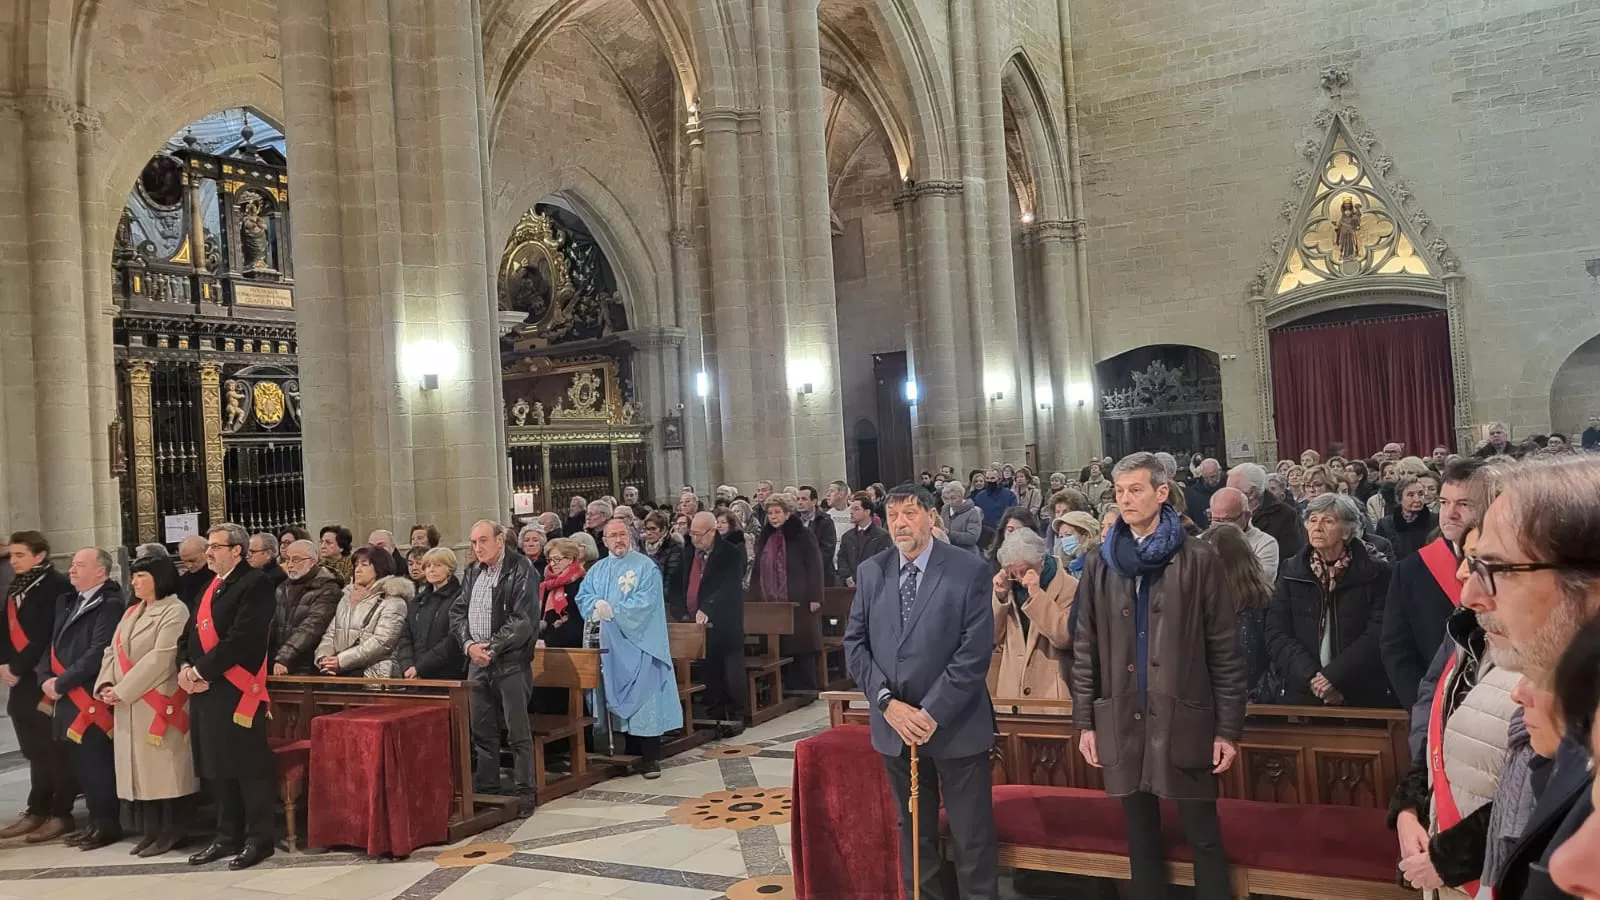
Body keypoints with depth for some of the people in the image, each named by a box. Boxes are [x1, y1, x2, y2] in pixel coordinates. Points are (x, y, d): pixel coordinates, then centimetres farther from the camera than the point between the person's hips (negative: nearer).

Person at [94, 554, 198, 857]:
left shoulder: (174, 611, -9)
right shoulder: (132, 613, 18)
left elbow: (160, 659, -17)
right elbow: (113, 652, 15)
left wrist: (122, 690, -16)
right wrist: (106, 684, -3)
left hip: (159, 705, -8)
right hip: (129, 707, 8)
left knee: (163, 768, -4)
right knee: (138, 768, 9)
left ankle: (170, 832, 3)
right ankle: (150, 831, 16)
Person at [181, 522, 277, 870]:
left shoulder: (254, 584, -9)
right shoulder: (210, 587, 20)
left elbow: (241, 638, -19)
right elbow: (191, 633, 19)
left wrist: (202, 671, -16)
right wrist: (185, 666, 0)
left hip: (237, 690, -9)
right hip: (204, 689, 9)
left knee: (248, 766, -4)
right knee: (216, 767, 14)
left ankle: (258, 839, 5)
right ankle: (228, 835, 25)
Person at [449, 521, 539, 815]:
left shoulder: (521, 571, -8)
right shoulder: (472, 572, 13)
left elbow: (523, 620, -14)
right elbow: (458, 611, 12)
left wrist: (493, 647, -16)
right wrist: (469, 644, -5)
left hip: (511, 661, -6)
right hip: (477, 661, 7)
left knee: (517, 732, -2)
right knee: (481, 730, 13)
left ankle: (524, 793, 6)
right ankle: (486, 789, 24)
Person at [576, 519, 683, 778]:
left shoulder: (645, 567, -3)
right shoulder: (598, 569, 14)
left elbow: (646, 601, -13)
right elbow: (583, 596, 9)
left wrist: (614, 609, -18)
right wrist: (597, 604, -13)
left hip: (639, 642, -5)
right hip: (611, 643, 5)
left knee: (643, 694, -7)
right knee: (619, 695, 6)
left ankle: (650, 757, -4)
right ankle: (631, 752, 15)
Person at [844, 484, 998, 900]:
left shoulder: (970, 571, -9)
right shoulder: (870, 572, 4)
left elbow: (975, 652, -13)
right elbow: (855, 643, 3)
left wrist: (932, 713, -16)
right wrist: (887, 702, -10)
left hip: (956, 725, -4)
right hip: (895, 725, 4)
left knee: (972, 835, 6)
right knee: (913, 830, 17)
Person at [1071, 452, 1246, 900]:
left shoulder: (1198, 560, -4)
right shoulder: (1101, 565, 5)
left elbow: (1225, 649, -4)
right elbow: (1085, 649, 8)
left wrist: (1229, 728, -7)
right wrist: (1085, 722, 4)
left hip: (1184, 720, -3)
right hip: (1123, 720, 3)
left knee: (1203, 838, 6)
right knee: (1141, 839, 13)